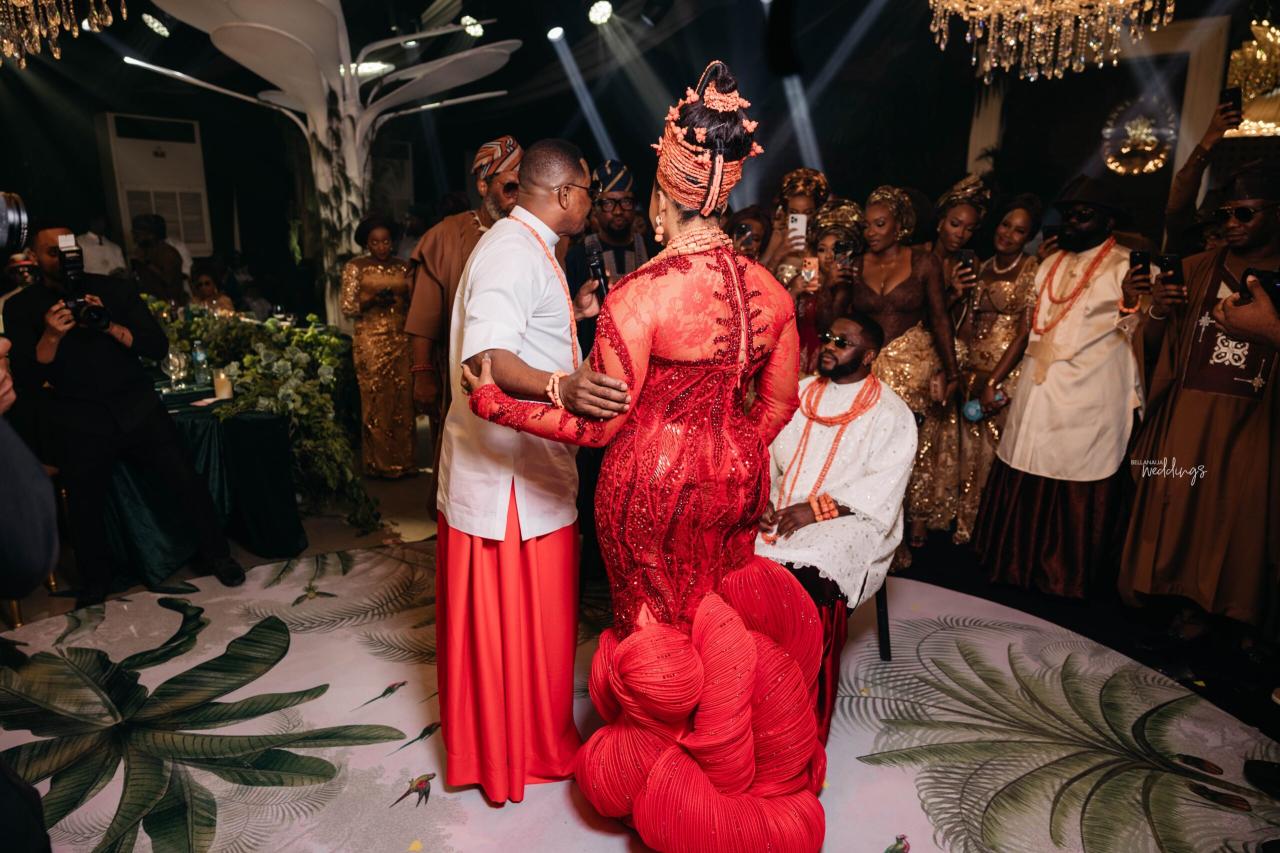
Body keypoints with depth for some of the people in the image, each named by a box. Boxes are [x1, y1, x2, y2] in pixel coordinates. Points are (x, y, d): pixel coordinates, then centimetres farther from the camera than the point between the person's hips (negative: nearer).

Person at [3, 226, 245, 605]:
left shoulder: (114, 289, 2)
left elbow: (158, 346, -7)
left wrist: (110, 326, -22)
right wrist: (51, 336, -23)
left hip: (139, 408, 0)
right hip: (81, 422, 0)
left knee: (187, 481, -5)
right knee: (85, 507, 10)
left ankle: (216, 555, 14)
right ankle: (95, 582, 34)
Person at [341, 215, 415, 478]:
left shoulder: (403, 267, 12)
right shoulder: (355, 267, 4)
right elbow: (347, 307, -1)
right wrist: (372, 299, -16)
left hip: (402, 340, 3)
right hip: (371, 341, -3)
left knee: (403, 400, 1)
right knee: (376, 401, -2)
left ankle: (404, 460, 11)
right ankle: (379, 464, 7)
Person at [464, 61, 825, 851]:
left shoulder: (640, 296, -24)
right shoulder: (769, 290, -7)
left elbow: (599, 424, -20)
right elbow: (778, 406, 2)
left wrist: (494, 401, -11)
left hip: (655, 484, -4)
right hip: (735, 479, 5)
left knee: (662, 621, 19)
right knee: (724, 618, 26)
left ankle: (667, 789, 45)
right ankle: (744, 771, 49)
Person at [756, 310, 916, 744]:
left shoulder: (890, 413, 0)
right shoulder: (800, 394, 15)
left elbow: (883, 487, -10)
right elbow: (766, 451, 11)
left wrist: (817, 508, -19)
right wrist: (760, 495, -8)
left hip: (849, 521, -4)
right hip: (779, 513, 5)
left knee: (806, 576, -33)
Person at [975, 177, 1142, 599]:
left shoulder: (1126, 268, -2)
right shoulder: (1049, 266, 15)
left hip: (1088, 401, -5)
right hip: (1036, 395, 5)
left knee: (1077, 494, 3)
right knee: (1023, 481, 9)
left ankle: (1069, 574, 21)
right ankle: (1019, 563, 25)